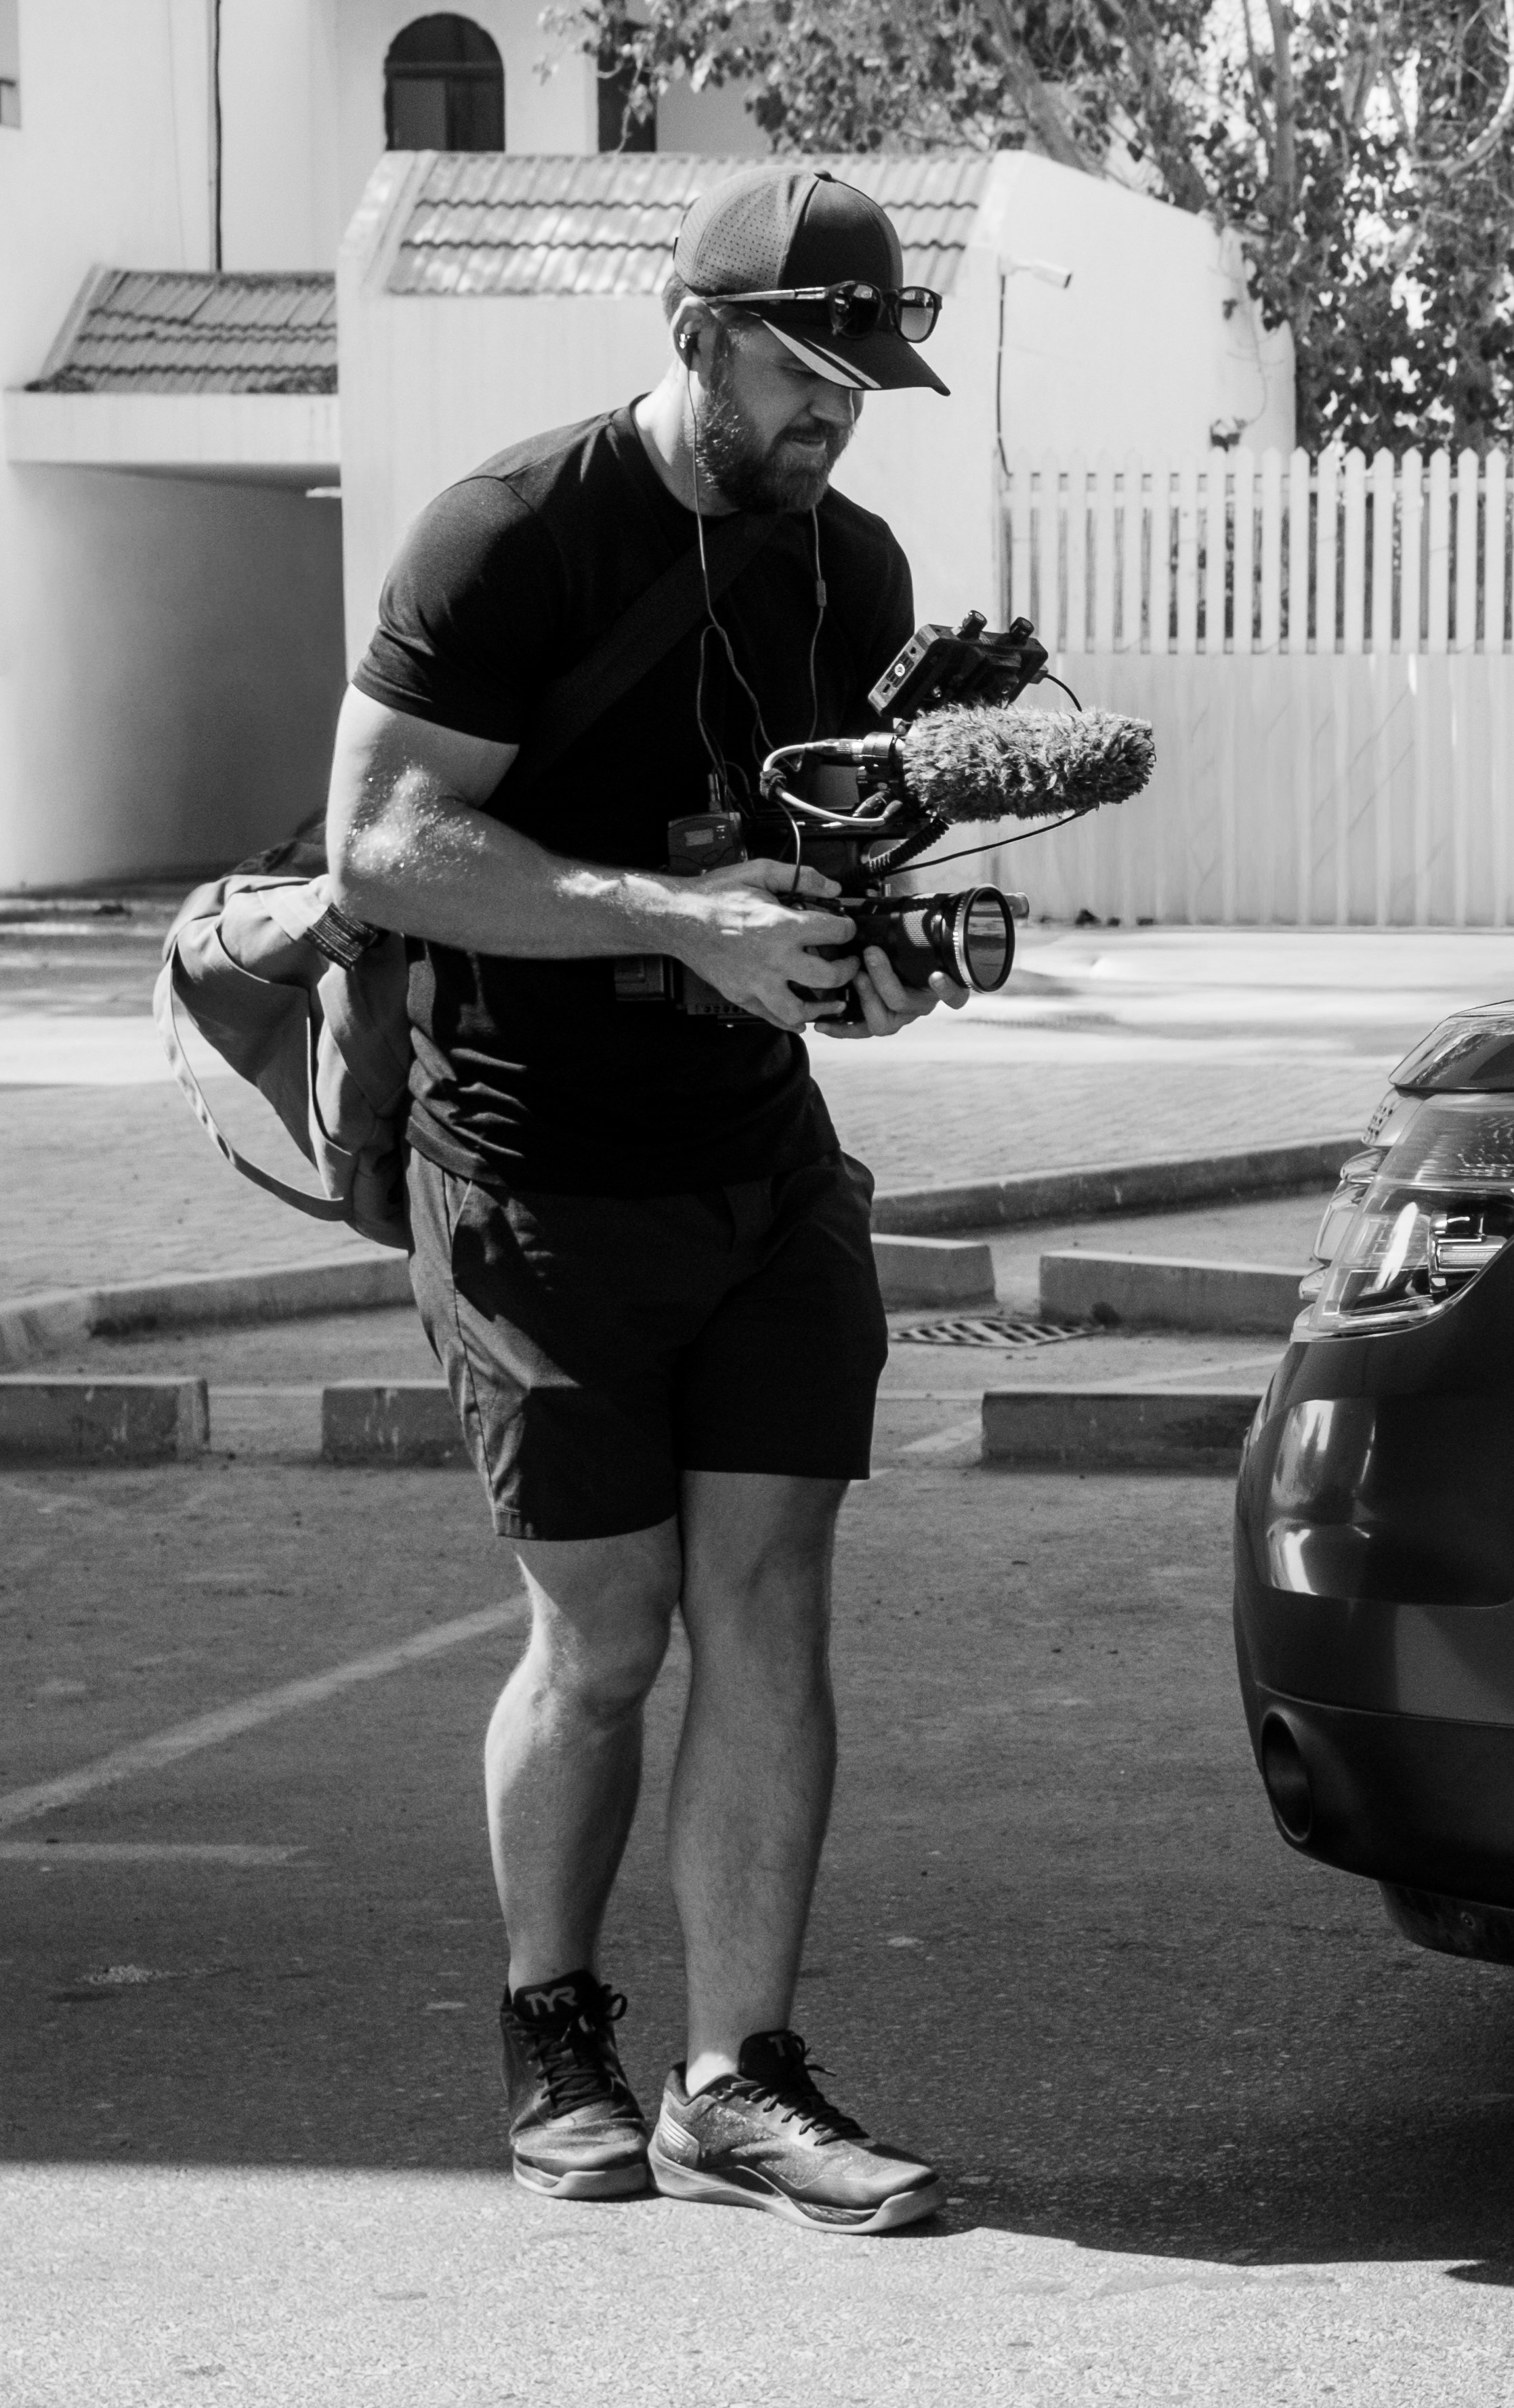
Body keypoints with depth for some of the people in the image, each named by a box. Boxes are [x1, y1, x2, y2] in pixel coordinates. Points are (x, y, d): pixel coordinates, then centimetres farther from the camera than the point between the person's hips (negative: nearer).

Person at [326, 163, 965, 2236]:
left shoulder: (851, 564, 9)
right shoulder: (510, 542, -13)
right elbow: (379, 846, -19)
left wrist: (887, 943, -2)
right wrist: (686, 919, -27)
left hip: (767, 1155, 5)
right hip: (545, 1180, -5)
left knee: (770, 1608, -2)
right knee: (606, 1640, 0)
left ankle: (738, 2085, 3)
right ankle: (555, 2040, 22)